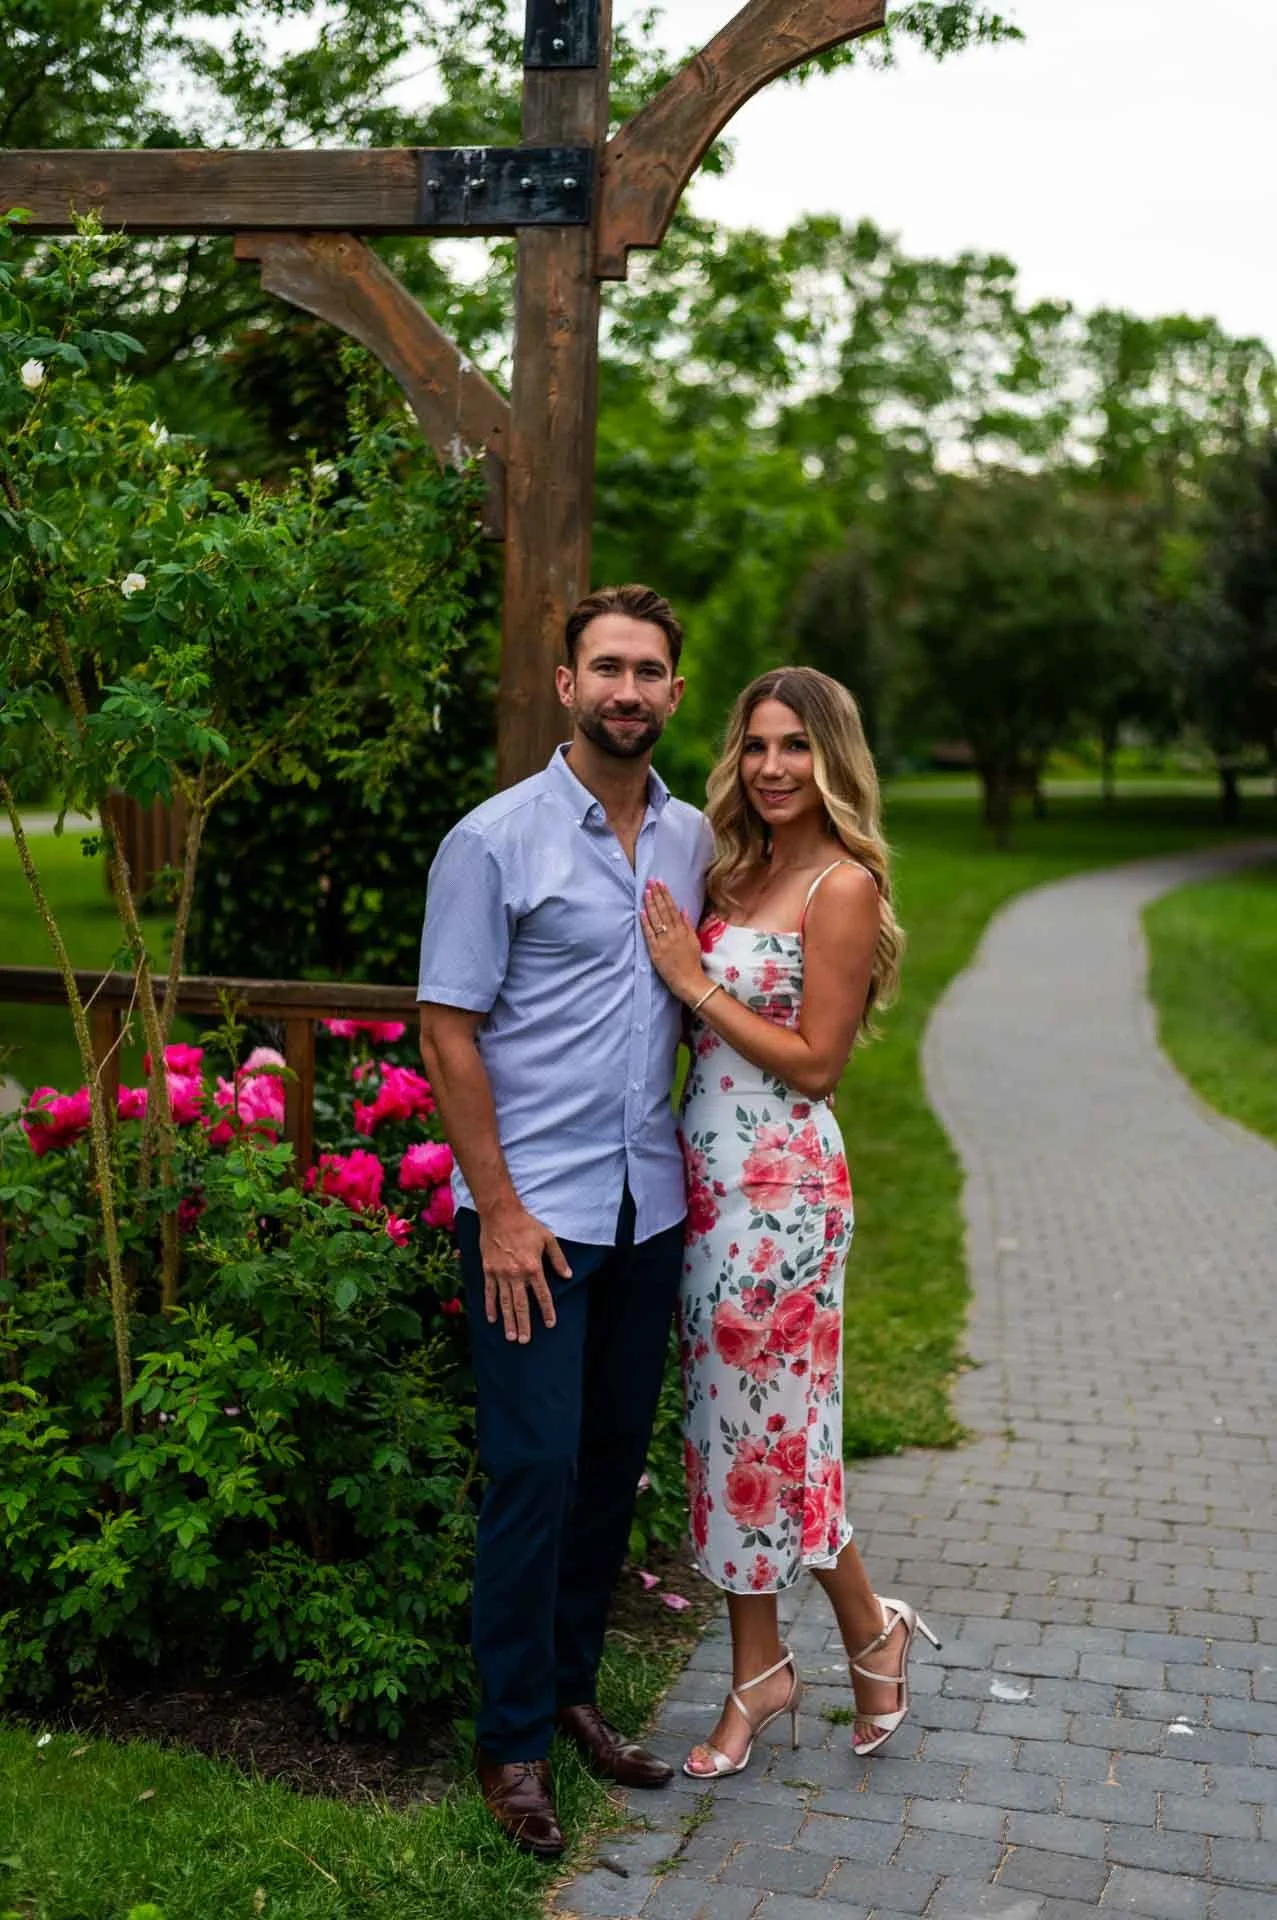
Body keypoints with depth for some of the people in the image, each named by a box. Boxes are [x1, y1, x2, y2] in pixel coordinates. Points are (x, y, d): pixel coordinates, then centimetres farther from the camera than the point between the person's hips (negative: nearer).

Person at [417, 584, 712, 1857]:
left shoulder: (693, 839, 8)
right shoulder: (494, 841, -8)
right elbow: (447, 1033, -9)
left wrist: (702, 1148, 8)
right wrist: (499, 1210, -13)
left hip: (650, 1205, 5)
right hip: (533, 1211, -5)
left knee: (614, 1463, 12)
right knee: (535, 1471, -2)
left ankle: (572, 1691, 29)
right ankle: (512, 1741, 13)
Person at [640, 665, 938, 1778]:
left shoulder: (843, 886, -12)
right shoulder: (738, 871, 11)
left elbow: (815, 1062, -14)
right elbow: (710, 1032, 12)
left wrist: (696, 983, -14)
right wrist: (684, 975, -4)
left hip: (781, 1183, -8)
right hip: (708, 1173, 8)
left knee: (772, 1423, 1)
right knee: (727, 1421, 12)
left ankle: (871, 1631, 27)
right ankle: (759, 1671, 26)